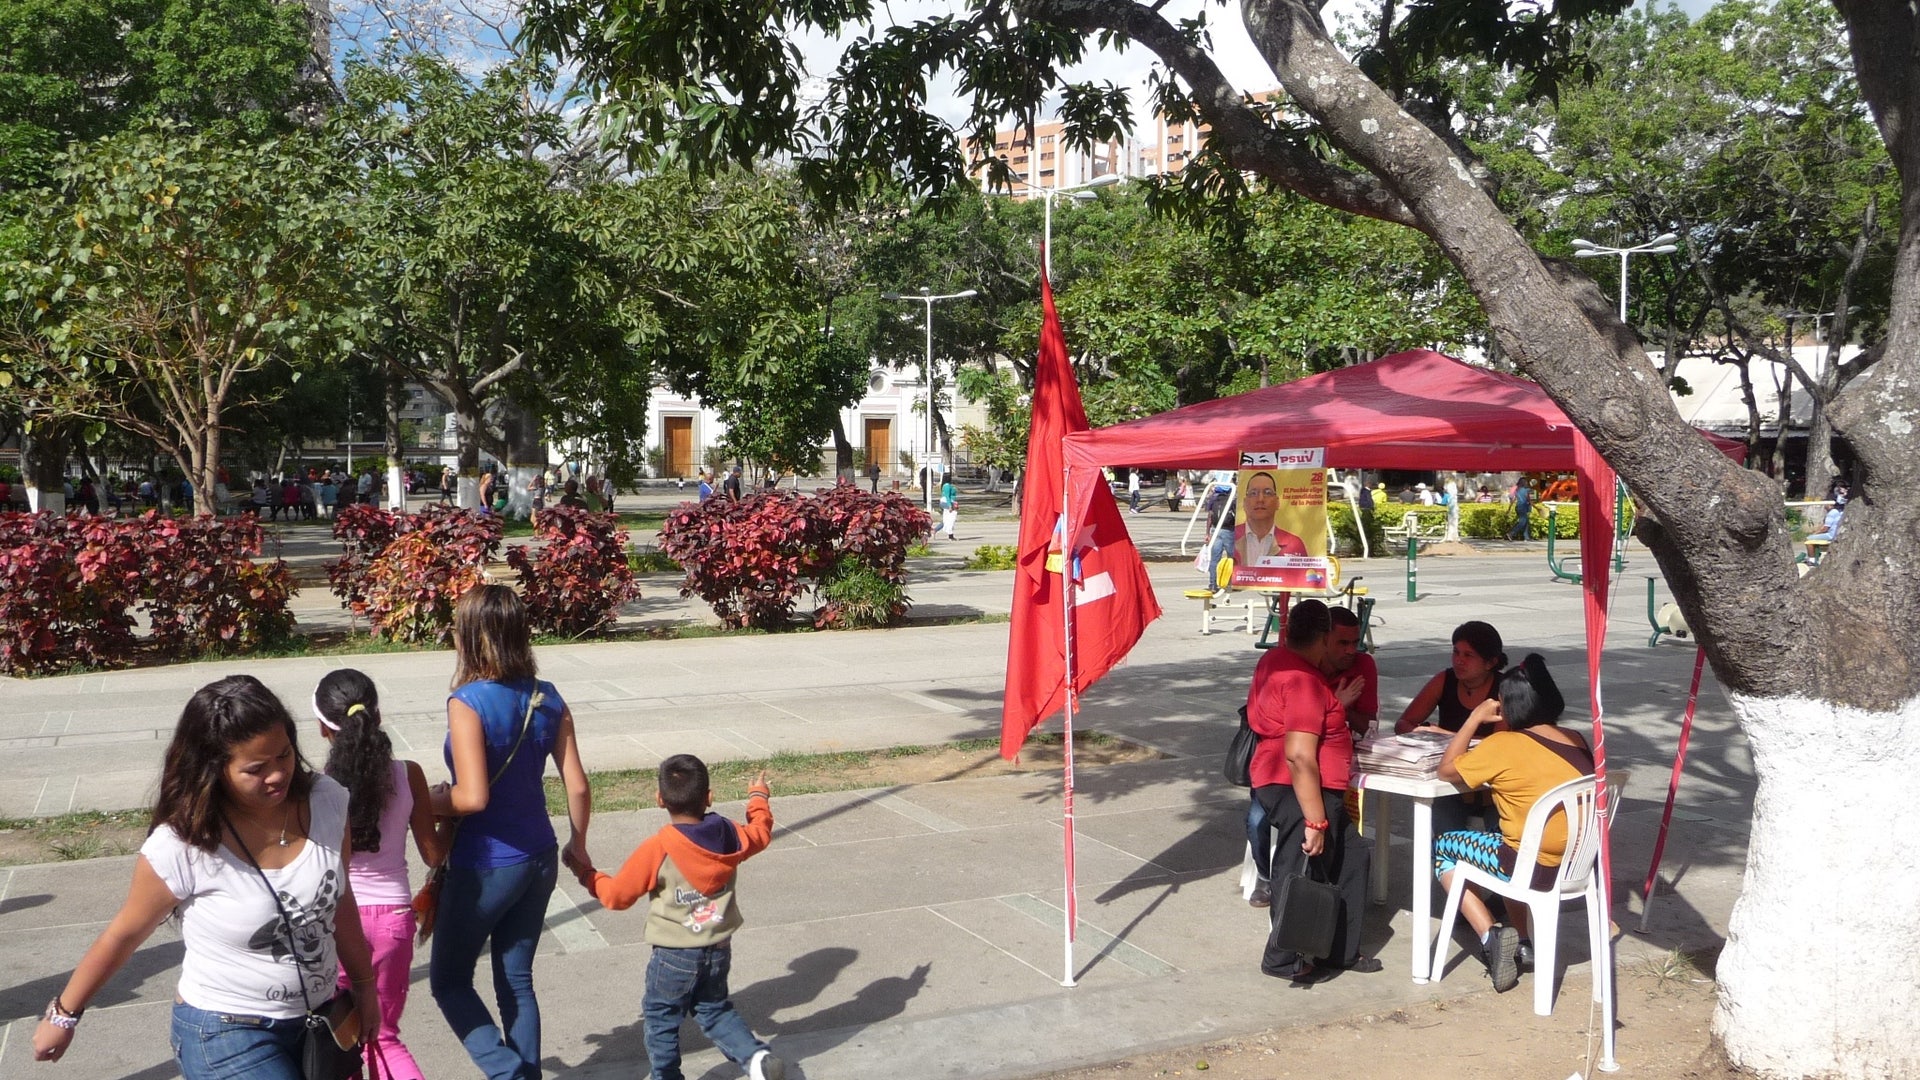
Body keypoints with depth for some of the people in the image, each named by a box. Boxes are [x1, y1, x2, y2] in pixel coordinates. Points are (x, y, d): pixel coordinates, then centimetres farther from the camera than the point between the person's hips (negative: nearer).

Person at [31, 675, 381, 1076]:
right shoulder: (182, 849, -23)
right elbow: (124, 933, -6)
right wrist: (64, 1014, 6)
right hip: (227, 1036, -5)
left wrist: (363, 982, 14)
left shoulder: (326, 802, -11)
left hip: (317, 1020, 5)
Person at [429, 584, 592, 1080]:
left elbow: (473, 796, -25)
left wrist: (432, 803, -5)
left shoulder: (468, 701, -18)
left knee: (449, 980, 12)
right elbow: (577, 786, 1)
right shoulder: (547, 698, 0)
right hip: (539, 859, 6)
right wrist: (578, 844, 15)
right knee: (516, 980, 18)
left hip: (486, 866, -6)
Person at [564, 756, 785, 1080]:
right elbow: (760, 833, 17)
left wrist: (586, 874, 6)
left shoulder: (657, 850, -20)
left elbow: (616, 895, -11)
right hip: (719, 950, 5)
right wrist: (759, 797, 35)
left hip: (674, 956, -5)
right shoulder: (730, 836, -7)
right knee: (715, 1010, 23)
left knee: (660, 1018, 14)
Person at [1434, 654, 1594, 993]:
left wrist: (1475, 719, 3)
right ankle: (1522, 944, 29)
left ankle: (1491, 936, 3)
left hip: (1535, 868, -7)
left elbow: (1447, 769, -2)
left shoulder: (1504, 744, -14)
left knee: (1442, 847, 17)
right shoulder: (1576, 740, 5)